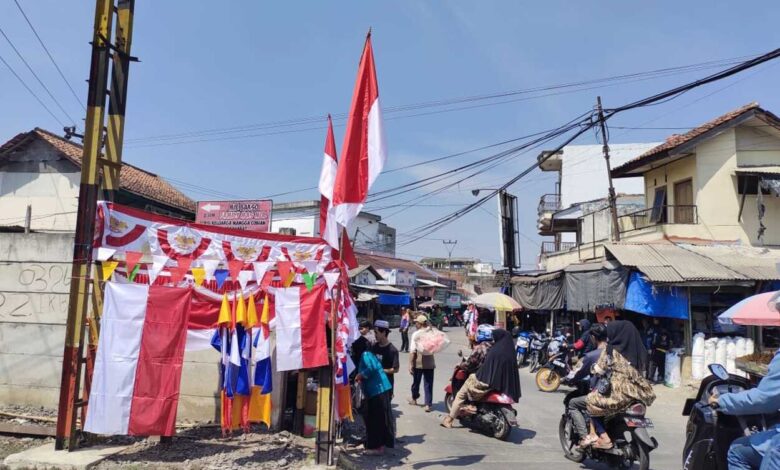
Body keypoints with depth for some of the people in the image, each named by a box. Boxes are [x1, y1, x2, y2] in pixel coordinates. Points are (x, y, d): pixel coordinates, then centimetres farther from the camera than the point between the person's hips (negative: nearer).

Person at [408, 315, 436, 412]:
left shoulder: (416, 334, -11)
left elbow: (412, 351, -14)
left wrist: (410, 364, -10)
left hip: (418, 363, -2)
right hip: (429, 362, 2)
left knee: (416, 382, 18)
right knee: (428, 384, 5)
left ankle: (414, 399, 37)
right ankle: (428, 404, 1)